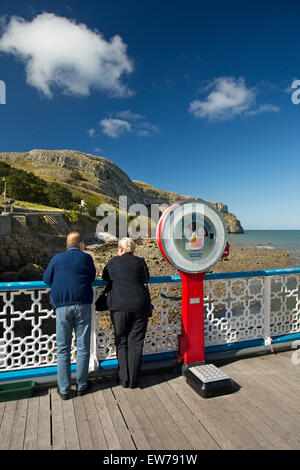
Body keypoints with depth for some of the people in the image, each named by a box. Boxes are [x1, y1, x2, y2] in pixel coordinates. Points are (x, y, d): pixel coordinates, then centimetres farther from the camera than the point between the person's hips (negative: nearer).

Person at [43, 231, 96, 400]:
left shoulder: (57, 258, 6)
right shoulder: (86, 257, 2)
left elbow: (47, 279, 13)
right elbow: (92, 277, 12)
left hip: (62, 306, 1)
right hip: (82, 305, -1)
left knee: (63, 348, 10)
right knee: (83, 347, 9)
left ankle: (64, 389, 16)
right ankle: (81, 386, 21)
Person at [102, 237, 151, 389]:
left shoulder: (113, 261, 3)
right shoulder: (140, 261, 4)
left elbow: (105, 278, 15)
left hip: (119, 305, 0)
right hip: (140, 305, 1)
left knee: (121, 341, 13)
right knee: (135, 342, 9)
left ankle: (124, 378, 13)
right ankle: (133, 380, 14)